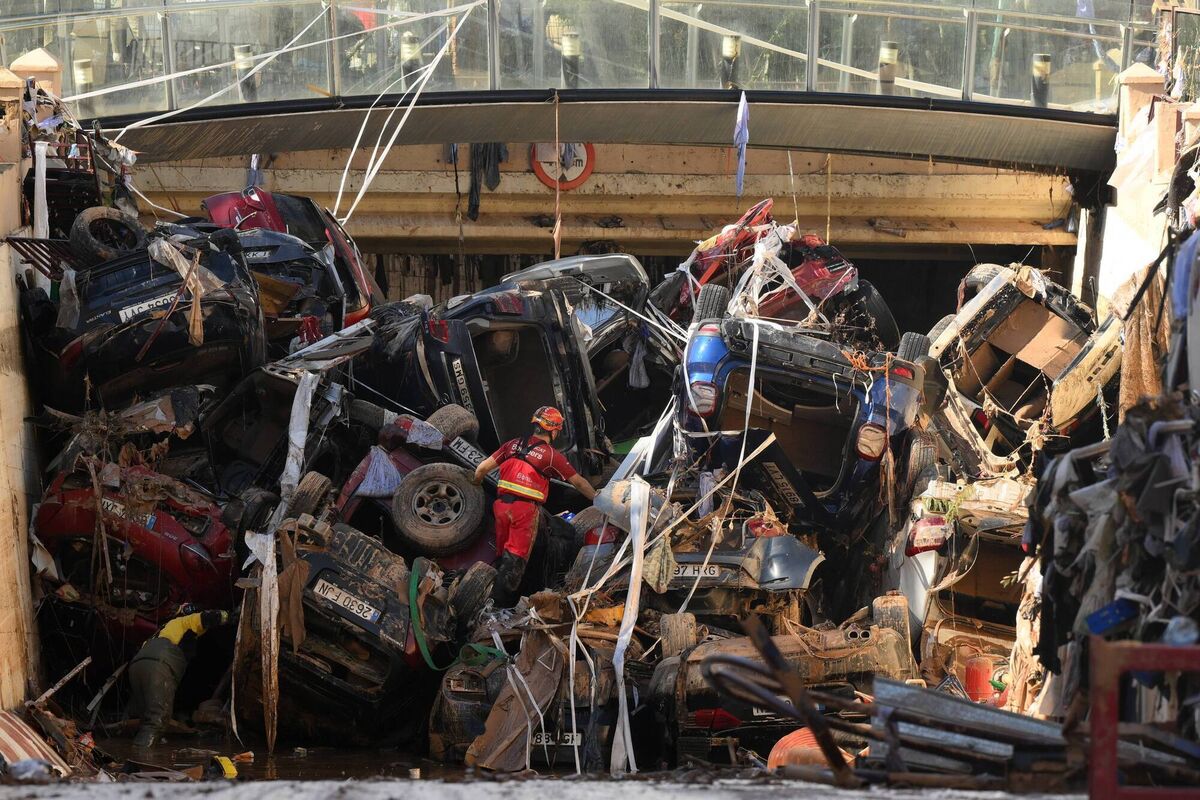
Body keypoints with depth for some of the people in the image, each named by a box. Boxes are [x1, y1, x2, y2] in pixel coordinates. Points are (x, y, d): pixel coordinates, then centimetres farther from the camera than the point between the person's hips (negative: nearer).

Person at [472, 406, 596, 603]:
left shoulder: (513, 445, 9)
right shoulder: (552, 455, -3)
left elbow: (482, 468, 8)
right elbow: (578, 482, 7)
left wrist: (475, 487, 27)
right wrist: (597, 499, 21)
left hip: (502, 504, 5)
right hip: (526, 509, -5)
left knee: (503, 553, 17)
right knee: (516, 557, 1)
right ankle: (501, 601, 0)